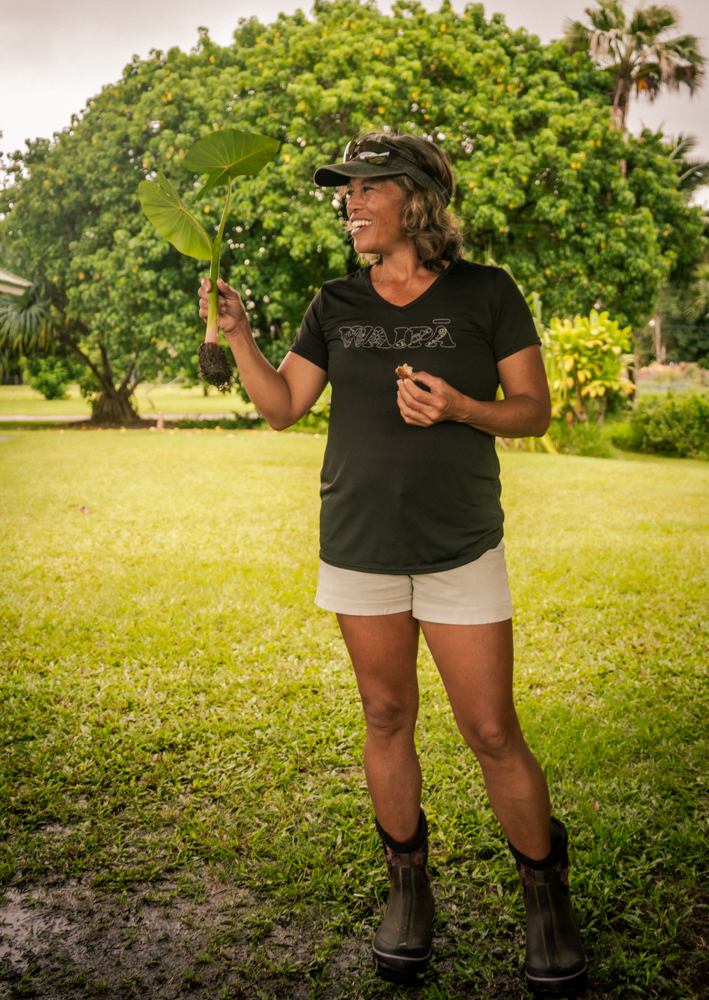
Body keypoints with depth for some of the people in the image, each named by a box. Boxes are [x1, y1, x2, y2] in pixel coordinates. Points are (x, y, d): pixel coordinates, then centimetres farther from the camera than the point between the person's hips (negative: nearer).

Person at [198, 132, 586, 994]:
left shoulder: (485, 293, -3)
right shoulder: (336, 306, 6)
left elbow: (534, 410, -1)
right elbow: (282, 407, 6)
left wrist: (460, 408, -19)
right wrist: (237, 335, -8)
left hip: (460, 549, -3)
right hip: (357, 546, 3)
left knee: (492, 733, -1)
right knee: (386, 718, 12)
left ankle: (547, 894, 21)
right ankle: (408, 884, 30)